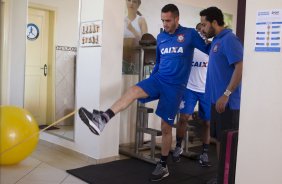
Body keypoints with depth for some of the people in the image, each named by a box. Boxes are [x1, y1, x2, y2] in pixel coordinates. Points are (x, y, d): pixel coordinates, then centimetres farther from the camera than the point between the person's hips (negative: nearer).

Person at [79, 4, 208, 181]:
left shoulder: (190, 34, -2)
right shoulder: (161, 37, 11)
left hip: (175, 86, -4)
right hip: (158, 78, 4)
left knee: (166, 127, 0)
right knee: (134, 90, -26)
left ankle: (163, 166, 16)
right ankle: (102, 119, -39)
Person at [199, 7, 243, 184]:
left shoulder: (229, 39, -14)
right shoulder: (216, 40, 14)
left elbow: (240, 68, -21)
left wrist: (226, 94, -24)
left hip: (227, 101, -9)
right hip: (216, 99, 9)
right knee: (219, 139, 15)